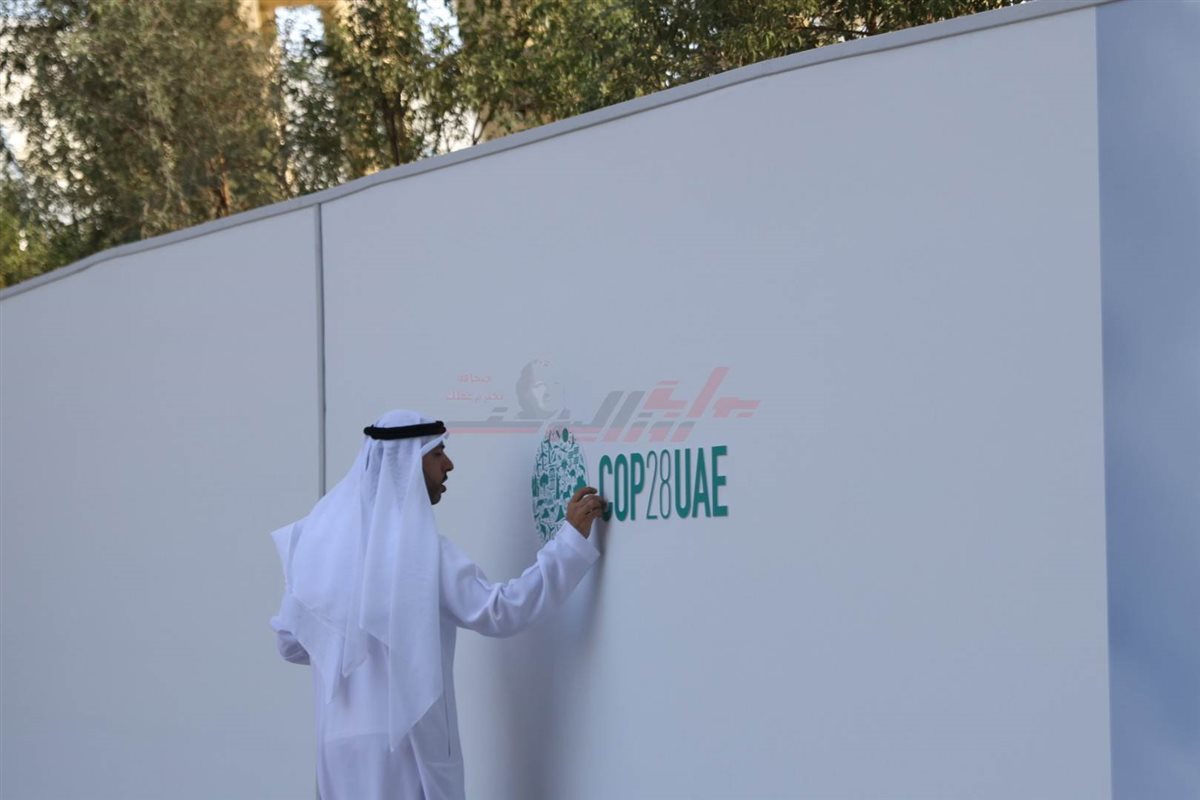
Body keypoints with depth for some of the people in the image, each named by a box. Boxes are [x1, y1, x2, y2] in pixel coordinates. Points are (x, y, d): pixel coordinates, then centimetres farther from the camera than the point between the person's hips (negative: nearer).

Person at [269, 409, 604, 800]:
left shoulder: (322, 536, 5)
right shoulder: (419, 546, -13)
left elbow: (291, 642, 9)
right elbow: (499, 612, -15)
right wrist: (572, 536, -12)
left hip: (342, 738, 6)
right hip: (405, 738, -6)